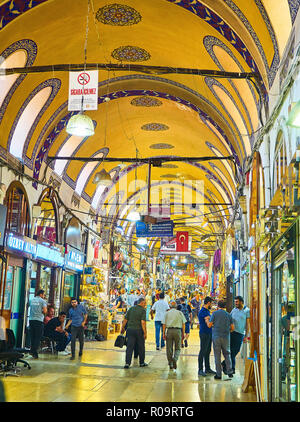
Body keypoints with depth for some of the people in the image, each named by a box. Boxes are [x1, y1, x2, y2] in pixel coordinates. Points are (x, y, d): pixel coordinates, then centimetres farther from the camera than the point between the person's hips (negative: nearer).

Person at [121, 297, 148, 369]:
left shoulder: (131, 308, 8)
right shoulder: (143, 310, -7)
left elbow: (125, 320, 7)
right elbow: (143, 322, -16)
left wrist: (122, 328, 17)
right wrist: (145, 333, -13)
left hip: (130, 330, 4)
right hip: (139, 330, -4)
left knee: (129, 347, 2)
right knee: (141, 347, 12)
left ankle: (127, 363, -7)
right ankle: (142, 362, 22)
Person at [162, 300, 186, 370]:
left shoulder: (167, 313, 8)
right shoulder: (180, 313, 8)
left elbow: (164, 324, 2)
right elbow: (183, 324, 4)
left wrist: (163, 333, 4)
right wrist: (183, 333, 8)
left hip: (169, 330, 1)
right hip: (178, 330, 0)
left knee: (169, 348, 9)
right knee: (177, 348, 9)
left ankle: (170, 364, 13)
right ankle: (175, 359, -16)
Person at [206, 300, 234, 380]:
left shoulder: (215, 313, -2)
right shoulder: (228, 315, 6)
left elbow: (209, 325, -3)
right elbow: (232, 328, 6)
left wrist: (207, 320, 16)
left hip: (216, 336, -2)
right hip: (226, 337, 2)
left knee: (217, 355, 3)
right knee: (227, 354, 14)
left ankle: (219, 374, 4)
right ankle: (229, 371, 5)